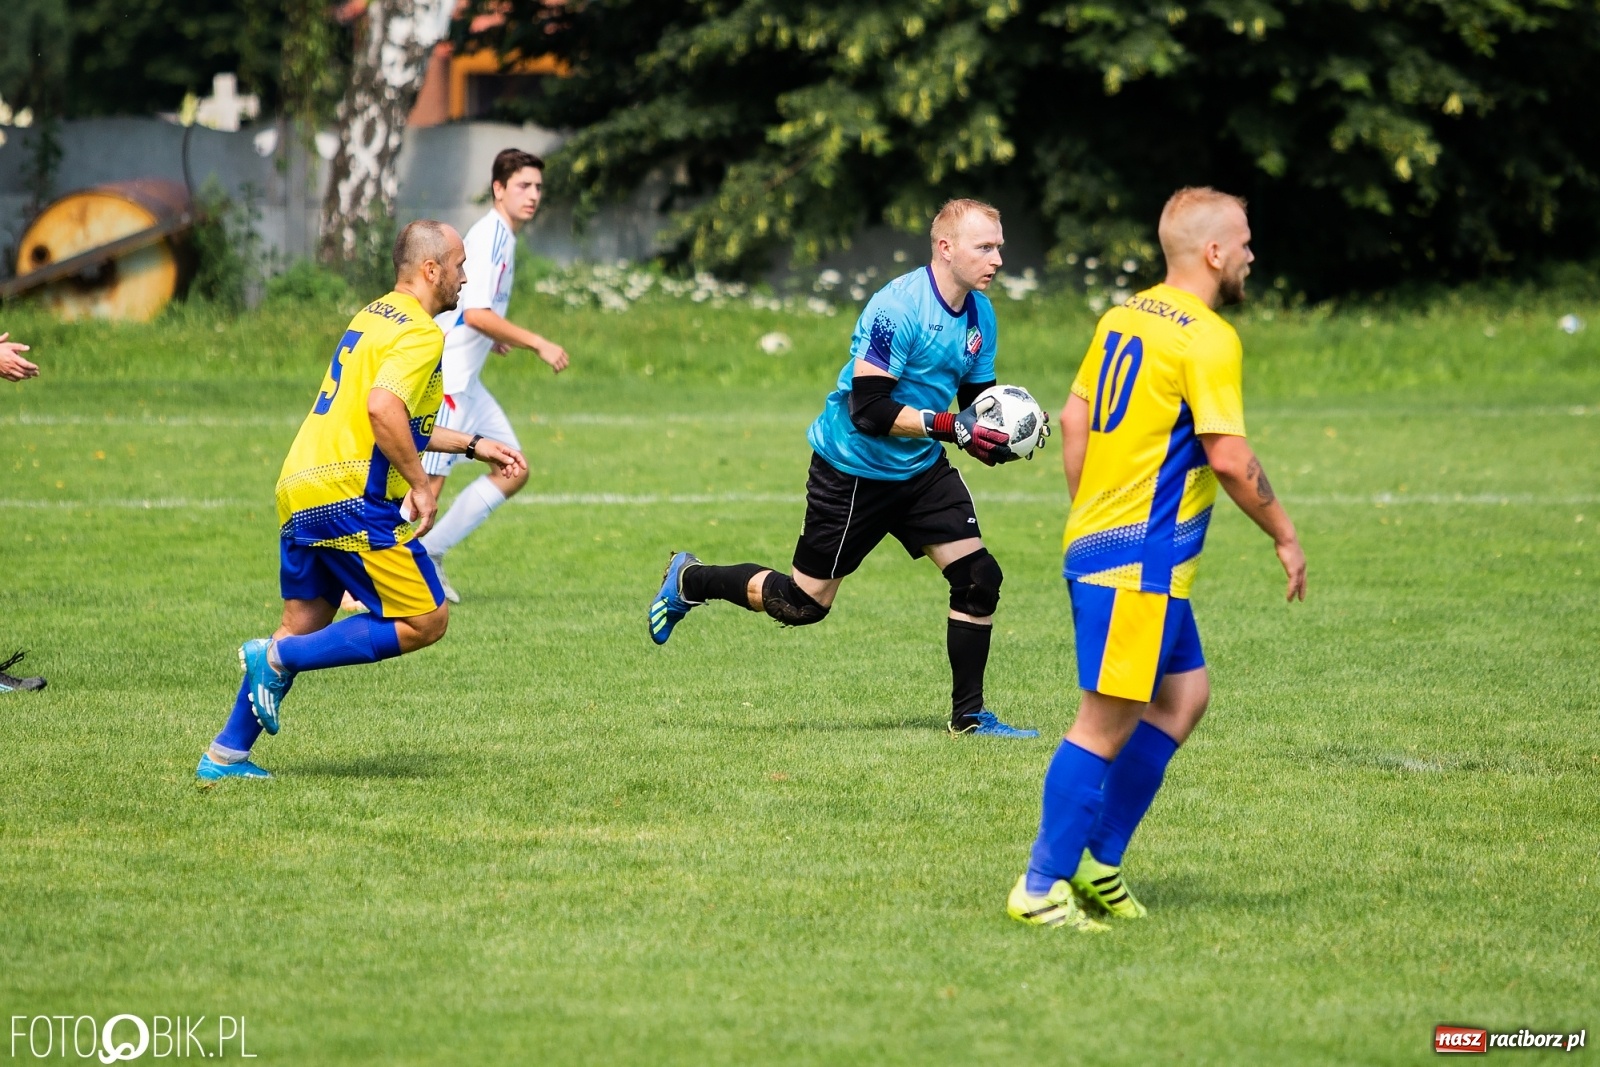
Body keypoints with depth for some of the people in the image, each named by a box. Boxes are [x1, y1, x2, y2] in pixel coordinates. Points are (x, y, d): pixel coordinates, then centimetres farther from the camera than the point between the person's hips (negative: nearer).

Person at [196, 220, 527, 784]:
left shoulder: (374, 317, 21)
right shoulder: (421, 334, -10)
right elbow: (382, 409, -27)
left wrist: (475, 446, 31)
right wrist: (420, 484, -19)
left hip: (300, 489, 10)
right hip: (350, 498, -10)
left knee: (305, 622, 17)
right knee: (426, 621, -2)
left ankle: (225, 755, 15)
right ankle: (278, 658, -6)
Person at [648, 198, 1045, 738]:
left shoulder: (980, 314, 1)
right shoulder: (896, 308, -25)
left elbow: (976, 397, 12)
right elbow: (868, 409, -28)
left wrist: (994, 434, -11)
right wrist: (950, 426, -31)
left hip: (921, 470, 7)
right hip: (853, 469, -7)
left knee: (978, 578, -7)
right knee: (803, 603, 2)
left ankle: (968, 714, 5)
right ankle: (689, 580, 26)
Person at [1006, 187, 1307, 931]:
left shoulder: (1124, 318, 12)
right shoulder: (1208, 339, -14)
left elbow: (1074, 421, 17)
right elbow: (1228, 457, -18)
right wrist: (1284, 537, -6)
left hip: (1099, 545, 10)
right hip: (1139, 561, -10)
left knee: (1182, 695, 16)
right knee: (1106, 723, -5)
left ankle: (1099, 863, 17)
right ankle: (1041, 889, -2)